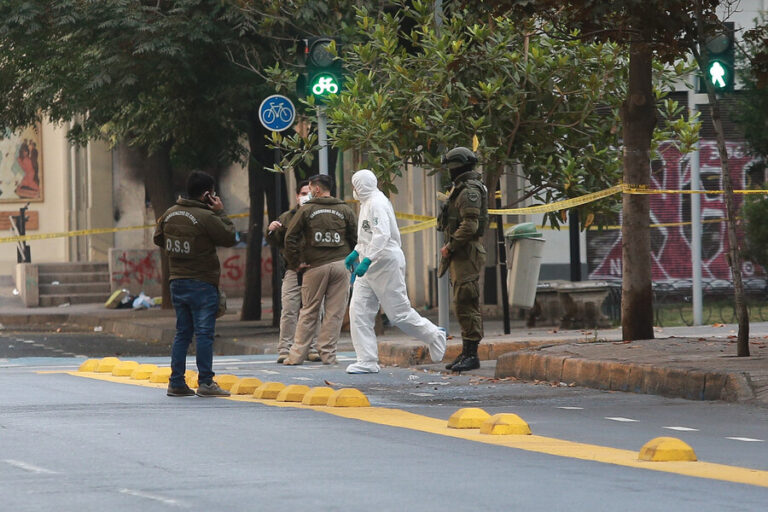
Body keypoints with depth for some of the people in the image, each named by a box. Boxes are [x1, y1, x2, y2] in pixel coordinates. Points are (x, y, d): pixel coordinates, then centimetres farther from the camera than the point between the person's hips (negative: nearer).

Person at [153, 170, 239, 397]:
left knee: (182, 333, 13)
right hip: (201, 284, -7)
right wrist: (220, 213, -4)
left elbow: (158, 239, 18)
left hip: (177, 282, 7)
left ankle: (176, 382, 12)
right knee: (204, 333, -3)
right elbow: (230, 238, -10)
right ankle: (205, 382, -5)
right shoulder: (206, 217, -17)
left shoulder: (170, 214, 6)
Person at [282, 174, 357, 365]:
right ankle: (328, 354, 2)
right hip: (341, 265, 1)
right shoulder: (345, 210, 8)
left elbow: (290, 237, -2)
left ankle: (297, 355, 6)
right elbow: (355, 239, 6)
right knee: (335, 312, 4)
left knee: (308, 312, 6)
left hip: (315, 266, -1)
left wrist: (296, 262, 5)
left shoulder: (306, 210, 2)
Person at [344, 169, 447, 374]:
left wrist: (367, 260, -33)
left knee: (399, 313, -3)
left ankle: (434, 336, 19)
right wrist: (356, 253, 25)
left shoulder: (376, 203, -16)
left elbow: (382, 235, -27)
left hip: (386, 263, -10)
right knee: (359, 311, 0)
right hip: (370, 266, 10)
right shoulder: (367, 203, 16)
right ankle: (367, 361, -1)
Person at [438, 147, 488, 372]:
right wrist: (450, 248, 17)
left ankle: (471, 355, -12)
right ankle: (466, 353, 15)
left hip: (467, 253, -11)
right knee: (463, 305, 12)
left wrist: (449, 247, -15)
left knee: (466, 305, -11)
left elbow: (469, 226, -22)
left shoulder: (470, 191, -14)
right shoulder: (461, 189, 20)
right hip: (460, 255, 11)